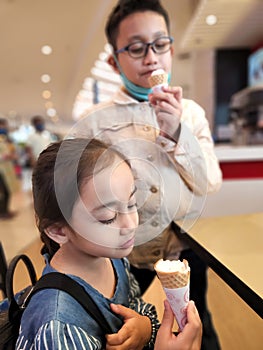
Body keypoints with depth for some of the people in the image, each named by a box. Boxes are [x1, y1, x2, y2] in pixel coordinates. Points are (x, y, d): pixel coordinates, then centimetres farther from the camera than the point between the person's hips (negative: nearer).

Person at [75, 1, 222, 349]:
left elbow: (210, 184, -8)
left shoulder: (190, 112, -4)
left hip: (185, 243, 2)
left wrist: (177, 134, -21)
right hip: (124, 251, -1)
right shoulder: (94, 121, -11)